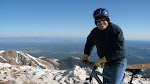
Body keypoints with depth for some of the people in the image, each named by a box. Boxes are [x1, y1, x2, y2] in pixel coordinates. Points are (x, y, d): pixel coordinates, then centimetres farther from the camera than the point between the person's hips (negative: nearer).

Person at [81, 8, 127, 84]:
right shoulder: (95, 32, 2)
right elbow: (89, 43, 22)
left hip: (118, 63, -6)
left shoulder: (116, 30, -17)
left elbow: (118, 49, -26)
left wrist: (102, 60, -28)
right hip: (107, 64, 7)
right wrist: (86, 55, 14)